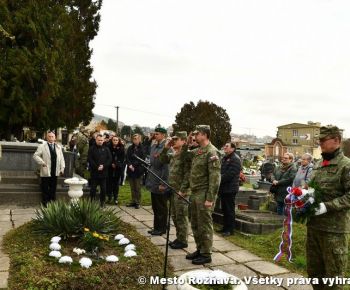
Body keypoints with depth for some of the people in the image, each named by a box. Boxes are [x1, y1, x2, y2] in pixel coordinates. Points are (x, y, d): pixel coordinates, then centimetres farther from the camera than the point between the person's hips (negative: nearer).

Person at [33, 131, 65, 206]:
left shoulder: (59, 147, 12)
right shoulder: (42, 146, -1)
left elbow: (61, 158, 13)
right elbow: (35, 155, -4)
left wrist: (62, 168, 5)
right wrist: (42, 162, -14)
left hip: (55, 172, 4)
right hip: (46, 172, -3)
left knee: (53, 188, 10)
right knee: (45, 188, 4)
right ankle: (45, 202, 12)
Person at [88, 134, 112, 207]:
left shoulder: (106, 149, 9)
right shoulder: (92, 149, 2)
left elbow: (110, 159, 2)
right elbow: (90, 160, -7)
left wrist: (103, 166, -12)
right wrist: (97, 167, -15)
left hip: (104, 172, 2)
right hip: (94, 172, -2)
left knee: (103, 189, 6)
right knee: (93, 188, 4)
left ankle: (102, 202, 17)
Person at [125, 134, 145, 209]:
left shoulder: (142, 148, -6)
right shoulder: (130, 148, 8)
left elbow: (142, 159, -10)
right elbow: (127, 158, 3)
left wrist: (133, 165, -15)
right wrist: (130, 165, -13)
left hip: (138, 170, -4)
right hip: (130, 170, 4)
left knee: (138, 187, 2)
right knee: (132, 187, 12)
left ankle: (138, 202, 12)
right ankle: (133, 201, 21)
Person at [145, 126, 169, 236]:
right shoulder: (153, 146, 11)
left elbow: (166, 166, -19)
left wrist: (163, 183, -19)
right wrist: (149, 179, 14)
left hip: (161, 183, -8)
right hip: (153, 182, 8)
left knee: (161, 208, 5)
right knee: (155, 207, 16)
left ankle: (161, 229, 17)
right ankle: (156, 227, 28)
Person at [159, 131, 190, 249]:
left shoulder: (186, 154, -15)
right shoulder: (172, 154, 11)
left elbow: (187, 174, -19)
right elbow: (163, 160, 22)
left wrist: (183, 189, -21)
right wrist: (165, 148, 7)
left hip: (181, 190, -9)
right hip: (173, 189, 9)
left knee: (181, 216, 1)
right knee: (174, 215, 17)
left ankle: (183, 240, 13)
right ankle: (179, 238, 30)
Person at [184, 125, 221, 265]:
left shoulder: (212, 152, -14)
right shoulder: (197, 151, 12)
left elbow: (215, 177, -19)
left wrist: (210, 199, -21)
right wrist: (187, 143, 13)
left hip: (204, 195, -9)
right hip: (195, 193, 9)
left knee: (205, 225, 1)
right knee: (195, 224, 16)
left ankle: (206, 254, 13)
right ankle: (199, 249, 30)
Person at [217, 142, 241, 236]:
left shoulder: (235, 159, -13)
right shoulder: (224, 158, 17)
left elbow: (229, 174, -22)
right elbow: (221, 171, 18)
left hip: (230, 189, -9)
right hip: (223, 188, 9)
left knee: (230, 209, -2)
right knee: (224, 209, 15)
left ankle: (230, 229, 6)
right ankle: (225, 227, 25)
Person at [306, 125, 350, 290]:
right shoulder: (318, 165, 13)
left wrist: (327, 206, -23)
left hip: (334, 229, -7)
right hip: (313, 225, 7)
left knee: (333, 274, 7)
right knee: (313, 270, 18)